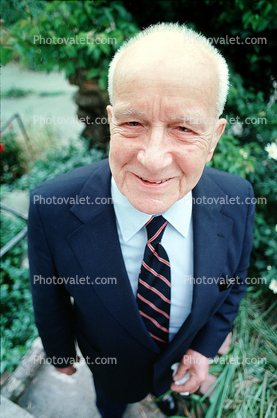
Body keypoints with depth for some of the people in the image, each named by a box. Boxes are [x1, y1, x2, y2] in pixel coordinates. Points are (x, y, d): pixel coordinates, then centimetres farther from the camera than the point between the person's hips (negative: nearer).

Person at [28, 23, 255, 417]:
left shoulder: (236, 201, -30)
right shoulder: (52, 209, -37)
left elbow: (234, 282, -10)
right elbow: (49, 294, -18)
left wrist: (206, 345, -9)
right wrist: (60, 352, -2)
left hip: (183, 355, 2)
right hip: (110, 356, -1)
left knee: (163, 383, 39)